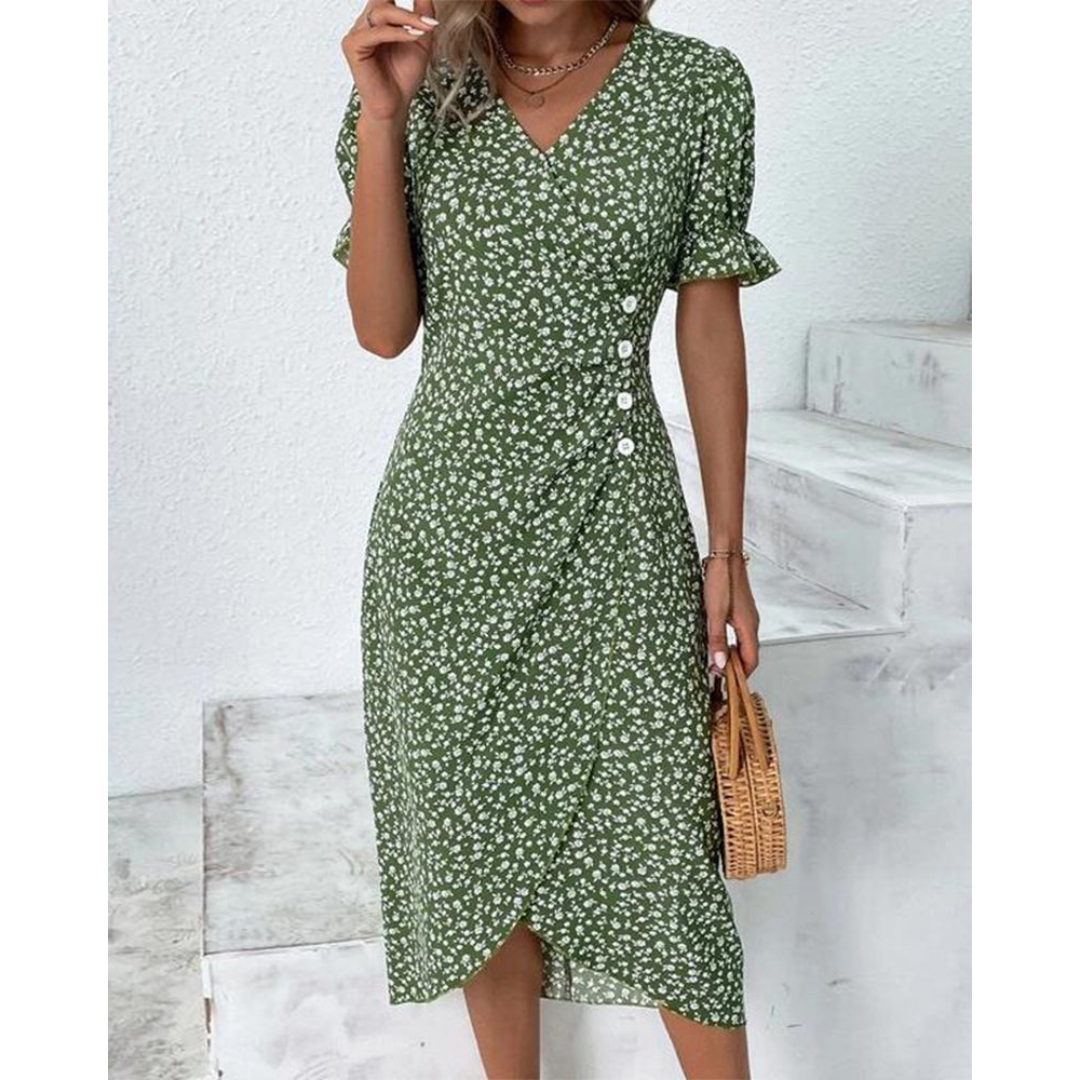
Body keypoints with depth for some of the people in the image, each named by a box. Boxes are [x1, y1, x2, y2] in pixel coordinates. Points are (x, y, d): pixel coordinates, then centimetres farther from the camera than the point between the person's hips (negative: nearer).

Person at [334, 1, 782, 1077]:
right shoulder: (426, 91, 3)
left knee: (659, 838, 1)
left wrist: (728, 546, 0)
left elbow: (710, 325, 2)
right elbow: (383, 330, -2)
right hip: (449, 521, 2)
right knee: (480, 831, 11)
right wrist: (380, 116, -10)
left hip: (612, 519, -1)